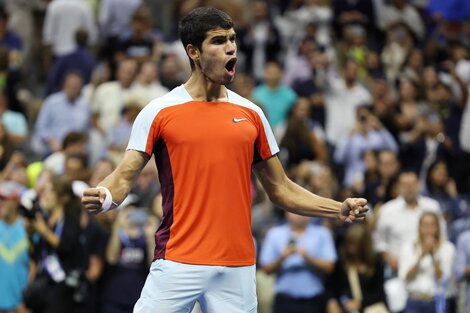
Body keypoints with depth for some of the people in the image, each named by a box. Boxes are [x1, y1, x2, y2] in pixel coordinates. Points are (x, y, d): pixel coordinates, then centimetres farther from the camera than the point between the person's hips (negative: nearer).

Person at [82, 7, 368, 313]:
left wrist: (340, 209, 5)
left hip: (238, 270, 3)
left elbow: (280, 189, 16)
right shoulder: (159, 112, 1)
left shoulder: (251, 114, 11)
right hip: (178, 264, -3)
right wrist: (104, 197, -25)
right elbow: (124, 176, -2)